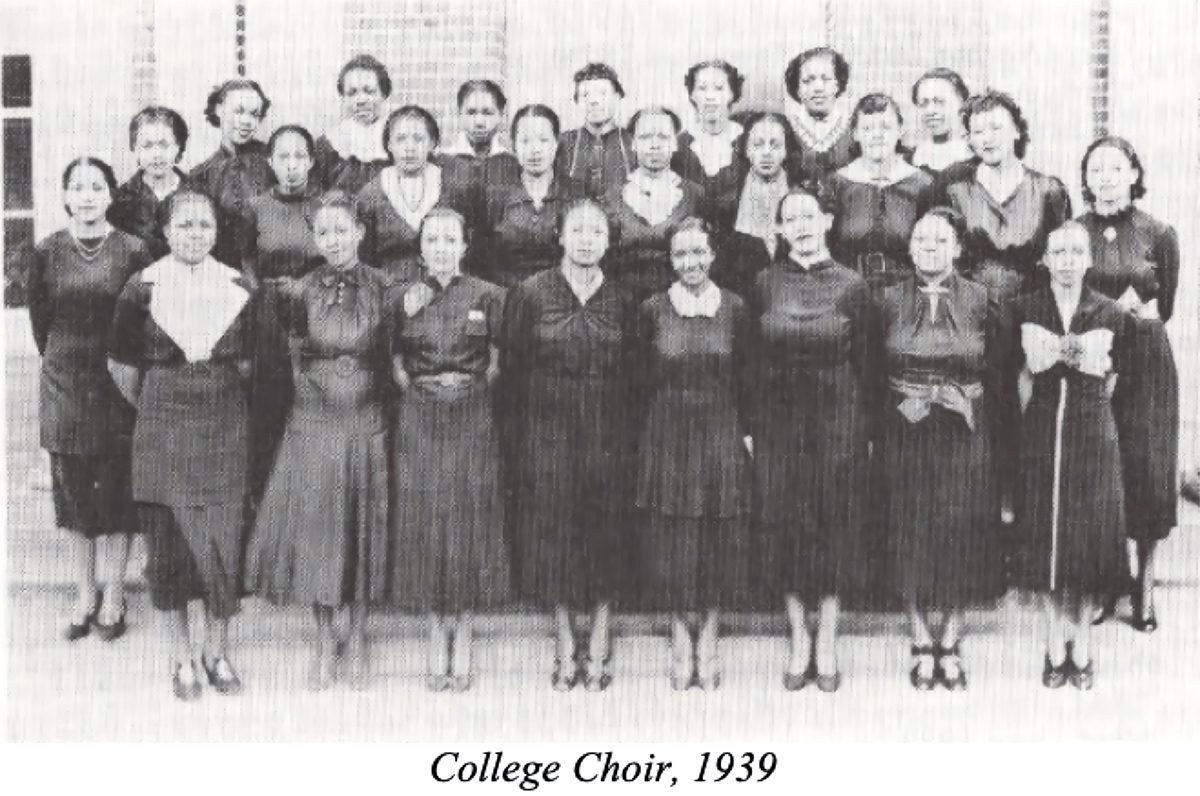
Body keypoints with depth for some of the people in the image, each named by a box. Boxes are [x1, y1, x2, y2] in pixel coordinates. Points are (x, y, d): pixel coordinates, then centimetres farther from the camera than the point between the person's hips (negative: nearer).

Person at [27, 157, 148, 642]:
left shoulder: (132, 252, -6)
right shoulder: (46, 253, 0)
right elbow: (40, 320, 10)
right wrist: (63, 362, 11)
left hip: (118, 384, -2)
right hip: (63, 384, 2)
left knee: (117, 491, 3)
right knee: (73, 491, 7)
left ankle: (112, 601, 14)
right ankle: (84, 597, 19)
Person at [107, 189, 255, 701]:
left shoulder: (239, 286, 2)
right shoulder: (142, 288, -3)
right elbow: (121, 364, 6)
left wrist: (222, 393, 12)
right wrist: (153, 407, 10)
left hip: (225, 425, 1)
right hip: (162, 426, -1)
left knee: (224, 538, 1)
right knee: (170, 539, 4)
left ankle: (218, 650, 18)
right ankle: (183, 655, 18)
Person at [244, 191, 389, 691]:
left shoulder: (383, 289, -2)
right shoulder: (299, 293, -1)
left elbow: (394, 359, 4)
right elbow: (296, 360, 6)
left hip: (367, 428, 0)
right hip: (313, 425, 1)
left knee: (363, 533, 7)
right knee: (314, 532, 5)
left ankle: (357, 640, 23)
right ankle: (324, 643, 21)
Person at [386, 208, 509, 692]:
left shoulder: (488, 297, 2)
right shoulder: (405, 299, 5)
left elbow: (497, 361, 6)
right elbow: (396, 363, 11)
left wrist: (471, 384, -5)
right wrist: (418, 388, -2)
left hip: (473, 420, -1)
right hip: (419, 420, 1)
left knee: (471, 520, 1)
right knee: (424, 520, 2)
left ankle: (463, 640, 11)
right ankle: (438, 635, 14)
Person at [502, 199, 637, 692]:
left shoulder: (621, 301, 4)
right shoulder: (530, 294, -1)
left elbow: (631, 372, 8)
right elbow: (512, 364, 2)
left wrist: (625, 424, 2)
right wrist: (535, 408, -1)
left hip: (608, 433, 1)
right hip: (548, 431, -1)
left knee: (606, 535, 5)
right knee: (553, 534, 4)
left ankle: (598, 644, 19)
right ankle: (565, 646, 18)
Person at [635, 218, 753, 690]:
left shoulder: (734, 309, 1)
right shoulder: (652, 310, 0)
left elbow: (745, 377, 4)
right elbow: (645, 377, 4)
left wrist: (746, 432, 0)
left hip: (722, 433, 1)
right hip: (667, 434, 0)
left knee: (720, 543, 4)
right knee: (674, 542, 2)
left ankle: (708, 643, 15)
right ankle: (682, 642, 14)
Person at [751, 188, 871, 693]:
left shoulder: (851, 286, -1)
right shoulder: (765, 285, 3)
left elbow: (862, 362, 2)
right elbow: (753, 357, 5)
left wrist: (861, 424, -2)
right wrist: (751, 421, 0)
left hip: (837, 419, -1)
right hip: (779, 419, 1)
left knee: (834, 526, 4)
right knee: (785, 526, 5)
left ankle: (827, 644, 17)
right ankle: (799, 640, 19)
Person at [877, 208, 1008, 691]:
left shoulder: (979, 302, 0)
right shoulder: (891, 302, 2)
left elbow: (999, 371, 3)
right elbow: (873, 372, 4)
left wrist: (983, 417, -4)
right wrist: (889, 417, -3)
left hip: (964, 438, 0)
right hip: (904, 436, 1)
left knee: (960, 537, 3)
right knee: (910, 538, 4)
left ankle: (950, 645, 17)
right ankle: (922, 646, 16)